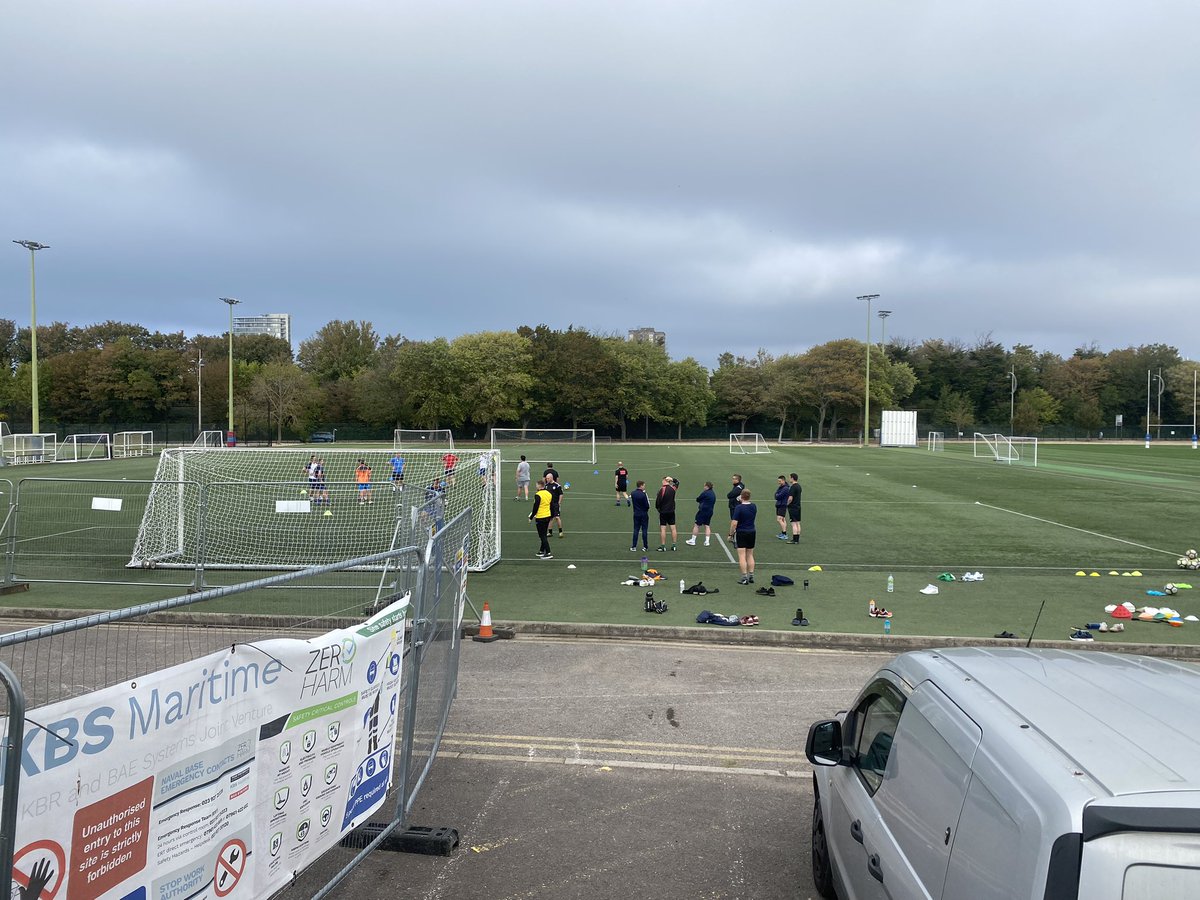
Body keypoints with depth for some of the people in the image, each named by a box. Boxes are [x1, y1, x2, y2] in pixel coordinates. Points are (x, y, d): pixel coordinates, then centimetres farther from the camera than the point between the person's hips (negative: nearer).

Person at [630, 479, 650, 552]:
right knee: (644, 530, 3)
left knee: (636, 530, 10)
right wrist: (646, 509, 5)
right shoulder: (643, 494, -18)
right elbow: (647, 505, -14)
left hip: (636, 514, 5)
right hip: (644, 514, -5)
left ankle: (633, 546, 10)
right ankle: (645, 547, 6)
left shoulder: (632, 493, -1)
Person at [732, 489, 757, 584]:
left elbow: (734, 523, -19)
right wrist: (741, 502, 17)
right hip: (752, 532, 6)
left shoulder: (739, 508, -16)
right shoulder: (754, 507, 1)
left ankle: (744, 578, -3)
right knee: (750, 555, 15)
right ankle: (751, 576, 16)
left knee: (742, 556, -2)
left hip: (741, 533, -6)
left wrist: (732, 533, -6)